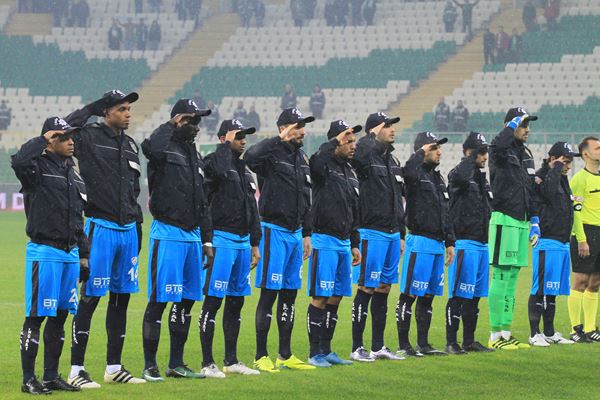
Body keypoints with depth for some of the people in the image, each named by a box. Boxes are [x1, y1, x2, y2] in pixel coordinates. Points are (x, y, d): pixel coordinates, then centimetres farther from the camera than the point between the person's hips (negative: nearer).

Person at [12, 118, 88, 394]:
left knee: (61, 314, 11)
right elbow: (18, 162, -33)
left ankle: (52, 376, 19)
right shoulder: (38, 167, -8)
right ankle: (28, 379, -2)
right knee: (36, 316, -5)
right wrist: (42, 140, -20)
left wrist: (83, 256, 18)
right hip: (44, 252, -8)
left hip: (70, 254, 8)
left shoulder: (73, 174, 15)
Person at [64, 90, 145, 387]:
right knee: (90, 299, -6)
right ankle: (76, 370, -2)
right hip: (101, 227, -7)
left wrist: (137, 224, 17)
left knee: (122, 298, 10)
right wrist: (94, 109, -14)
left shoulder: (130, 145, 15)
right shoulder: (90, 137, -6)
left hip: (128, 229, 7)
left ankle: (114, 368, 18)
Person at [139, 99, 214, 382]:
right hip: (168, 234, -8)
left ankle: (176, 364, 20)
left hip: (192, 235, 8)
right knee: (159, 300, -6)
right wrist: (173, 125, -18)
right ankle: (149, 366, -2)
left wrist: (207, 240, 19)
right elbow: (151, 147, -35)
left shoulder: (193, 154, 18)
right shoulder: (164, 148, -7)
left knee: (187, 300, 11)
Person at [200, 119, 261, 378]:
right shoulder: (214, 161, -7)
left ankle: (231, 361, 18)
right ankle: (207, 363, -6)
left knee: (236, 302, 11)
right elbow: (220, 170, -34)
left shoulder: (244, 170, 18)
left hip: (243, 241, 8)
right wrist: (226, 144, -18)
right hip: (222, 238, -8)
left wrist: (254, 244, 20)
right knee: (213, 301, -7)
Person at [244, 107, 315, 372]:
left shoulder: (301, 159, 15)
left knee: (290, 293, 11)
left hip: (295, 233, 8)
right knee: (269, 293, -6)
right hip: (274, 231, -8)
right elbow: (250, 157, -35)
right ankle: (261, 356, -2)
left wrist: (306, 234, 19)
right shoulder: (272, 154, -11)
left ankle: (286, 355, 18)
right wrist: (280, 140, -29)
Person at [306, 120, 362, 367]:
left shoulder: (350, 171, 16)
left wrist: (355, 244, 20)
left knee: (336, 298, 10)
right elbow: (317, 161, -36)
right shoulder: (324, 165, -8)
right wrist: (335, 141, -26)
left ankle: (326, 350, 17)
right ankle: (315, 353, -2)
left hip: (344, 242, 8)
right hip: (325, 240, -8)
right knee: (320, 298, -6)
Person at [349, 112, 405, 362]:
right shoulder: (367, 157, -9)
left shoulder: (393, 161, 16)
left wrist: (401, 235, 20)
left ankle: (378, 347, 18)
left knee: (383, 290, 11)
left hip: (392, 234, 8)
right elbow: (359, 152, -37)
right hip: (372, 233, -8)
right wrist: (373, 136, -19)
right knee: (367, 289, -6)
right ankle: (357, 348, -1)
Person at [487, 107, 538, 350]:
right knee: (501, 279, -8)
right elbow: (499, 144, -34)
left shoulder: (526, 153, 19)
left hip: (522, 222, 9)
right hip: (505, 220, -9)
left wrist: (534, 221, 20)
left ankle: (506, 333, 14)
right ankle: (495, 335, -6)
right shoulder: (501, 151, -7)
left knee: (512, 280, 10)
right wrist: (514, 124, -18)